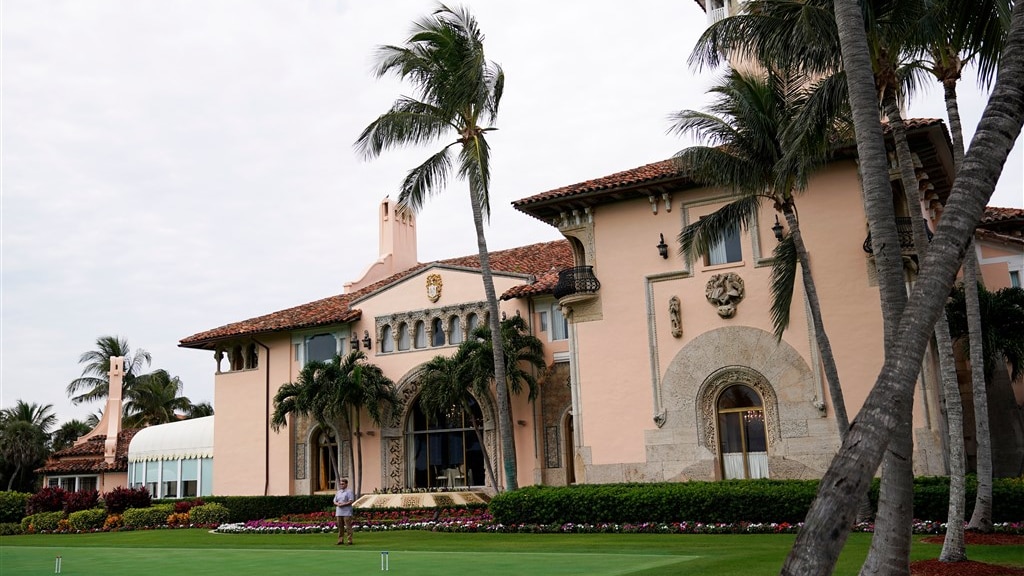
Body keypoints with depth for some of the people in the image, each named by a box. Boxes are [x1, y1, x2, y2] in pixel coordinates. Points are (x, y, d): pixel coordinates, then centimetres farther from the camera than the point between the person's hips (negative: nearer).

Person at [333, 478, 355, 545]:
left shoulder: (349, 492, -2)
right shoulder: (338, 492, 18)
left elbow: (351, 501, -11)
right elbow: (334, 501, 17)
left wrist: (343, 504, -18)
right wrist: (337, 504, -6)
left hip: (347, 512, -6)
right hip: (339, 512, 6)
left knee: (348, 527, -7)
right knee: (340, 526, 7)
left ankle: (350, 540, -6)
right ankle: (340, 540, 12)